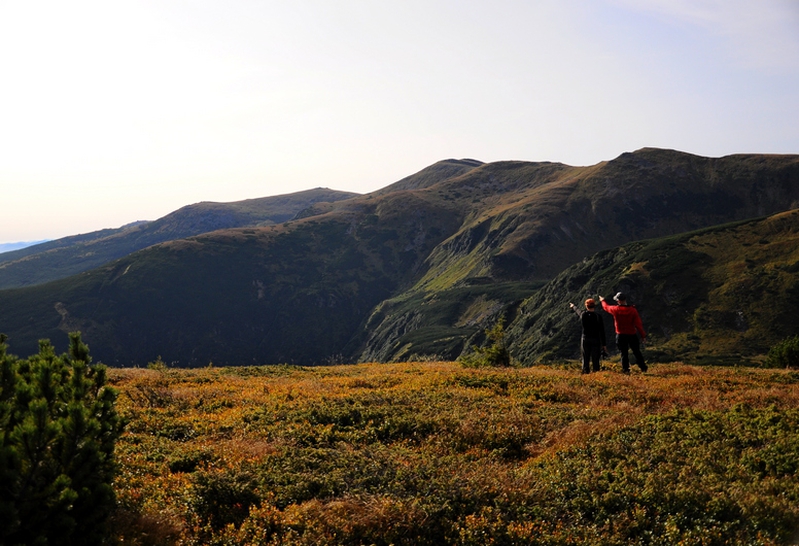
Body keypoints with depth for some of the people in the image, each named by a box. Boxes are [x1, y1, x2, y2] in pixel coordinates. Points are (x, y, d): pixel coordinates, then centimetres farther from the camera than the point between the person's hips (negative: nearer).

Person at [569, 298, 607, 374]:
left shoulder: (583, 315, -3)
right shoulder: (598, 317, -9)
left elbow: (577, 311, 23)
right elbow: (602, 332, -7)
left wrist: (573, 307, 46)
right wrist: (603, 344, -2)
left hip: (585, 340, 2)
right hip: (595, 341, -2)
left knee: (585, 360, 7)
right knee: (595, 361, 3)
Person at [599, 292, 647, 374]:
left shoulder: (616, 309, -10)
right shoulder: (633, 310, -10)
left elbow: (606, 307, 13)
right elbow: (638, 324, -10)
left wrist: (603, 300, 34)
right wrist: (643, 335, -3)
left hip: (621, 335, -1)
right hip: (632, 335, 1)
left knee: (624, 353, 6)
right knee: (637, 352, 12)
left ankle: (625, 369, 5)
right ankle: (643, 368, 20)